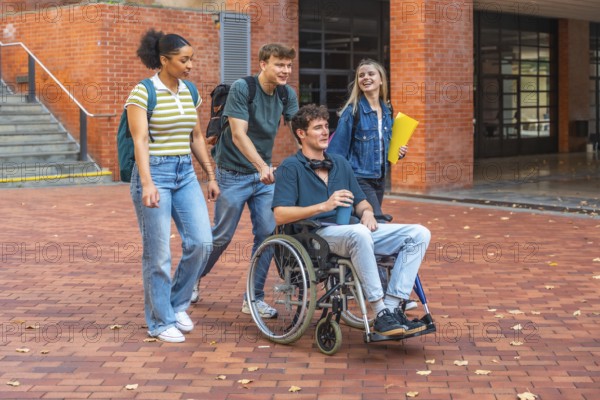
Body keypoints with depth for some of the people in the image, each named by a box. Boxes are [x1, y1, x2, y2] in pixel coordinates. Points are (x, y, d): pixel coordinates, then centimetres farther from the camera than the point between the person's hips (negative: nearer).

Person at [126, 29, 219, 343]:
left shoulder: (189, 92, 10)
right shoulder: (142, 93, -10)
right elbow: (140, 140, -19)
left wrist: (211, 176, 16)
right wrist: (147, 183, -29)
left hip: (185, 174, 6)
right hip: (155, 174, -6)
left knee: (201, 242, -2)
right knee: (158, 254, -1)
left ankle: (177, 304, 20)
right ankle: (160, 322, 12)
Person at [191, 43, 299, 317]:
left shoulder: (287, 95, 2)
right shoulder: (241, 88, -16)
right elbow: (239, 134, -23)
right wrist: (262, 166, -35)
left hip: (264, 174, 5)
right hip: (234, 173, -5)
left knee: (267, 234, 0)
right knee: (222, 235, 4)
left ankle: (253, 298, 12)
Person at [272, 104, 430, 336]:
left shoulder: (340, 163, 24)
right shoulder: (291, 168, 2)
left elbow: (360, 202, 27)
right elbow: (280, 215, -10)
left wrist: (367, 212, 1)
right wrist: (323, 206, -19)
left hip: (355, 231, 7)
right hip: (317, 235, -7)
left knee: (419, 234, -11)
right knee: (359, 234, -41)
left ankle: (391, 308, -23)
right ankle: (380, 314, -35)